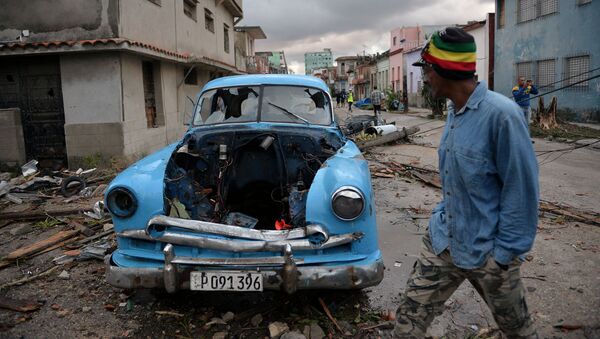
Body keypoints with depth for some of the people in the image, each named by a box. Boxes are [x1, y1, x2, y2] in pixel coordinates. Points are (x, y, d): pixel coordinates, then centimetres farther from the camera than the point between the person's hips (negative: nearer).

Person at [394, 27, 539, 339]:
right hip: (443, 241, 7)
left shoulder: (500, 114, -22)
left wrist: (504, 254, -15)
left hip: (487, 252, -7)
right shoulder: (454, 111, 4)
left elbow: (521, 190, -19)